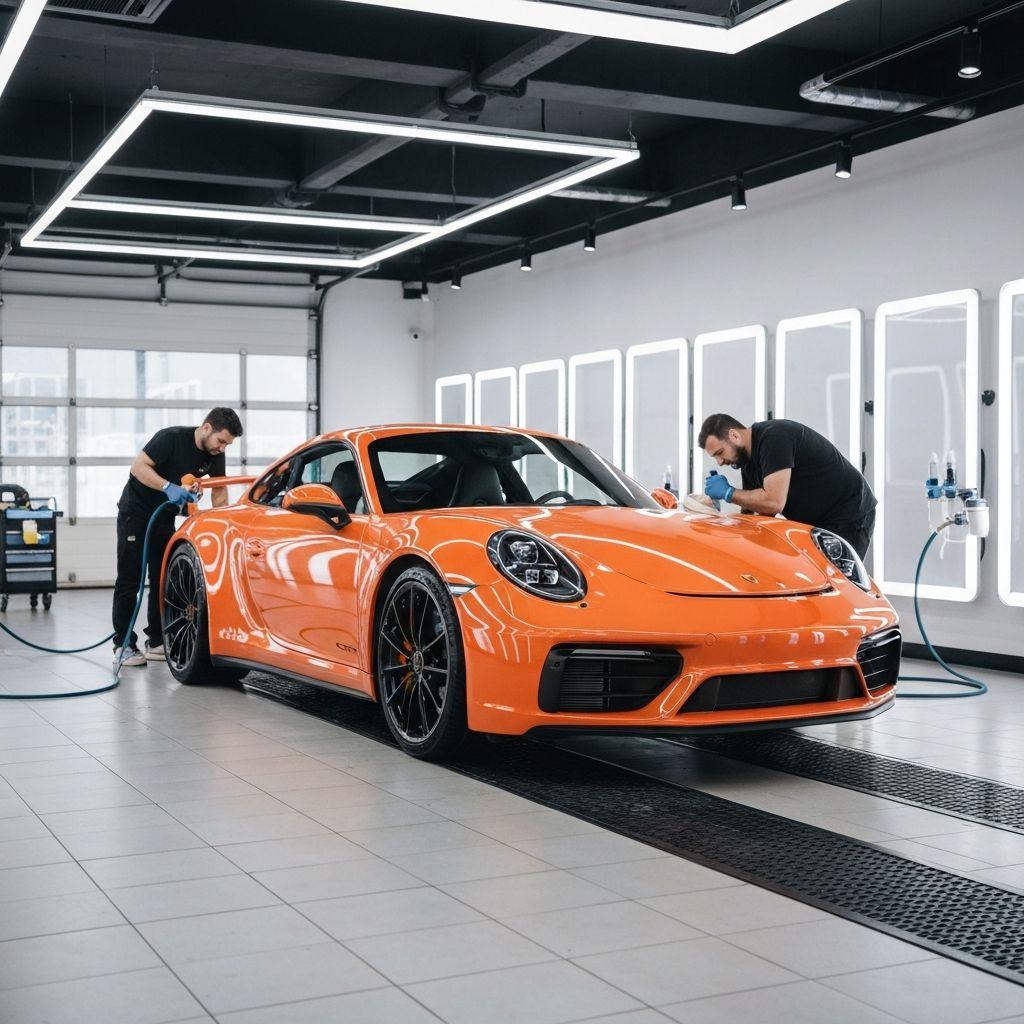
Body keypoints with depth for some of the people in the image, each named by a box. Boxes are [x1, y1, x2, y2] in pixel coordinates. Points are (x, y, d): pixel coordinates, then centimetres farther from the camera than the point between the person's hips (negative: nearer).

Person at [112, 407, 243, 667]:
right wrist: (168, 487, -38)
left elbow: (219, 491, 6)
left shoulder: (215, 455, -5)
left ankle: (157, 642, 8)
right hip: (135, 510, -6)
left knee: (163, 579, 3)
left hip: (165, 515, 6)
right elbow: (138, 467, -25)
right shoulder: (171, 438, -24)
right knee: (129, 579, -7)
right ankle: (123, 645, -6)